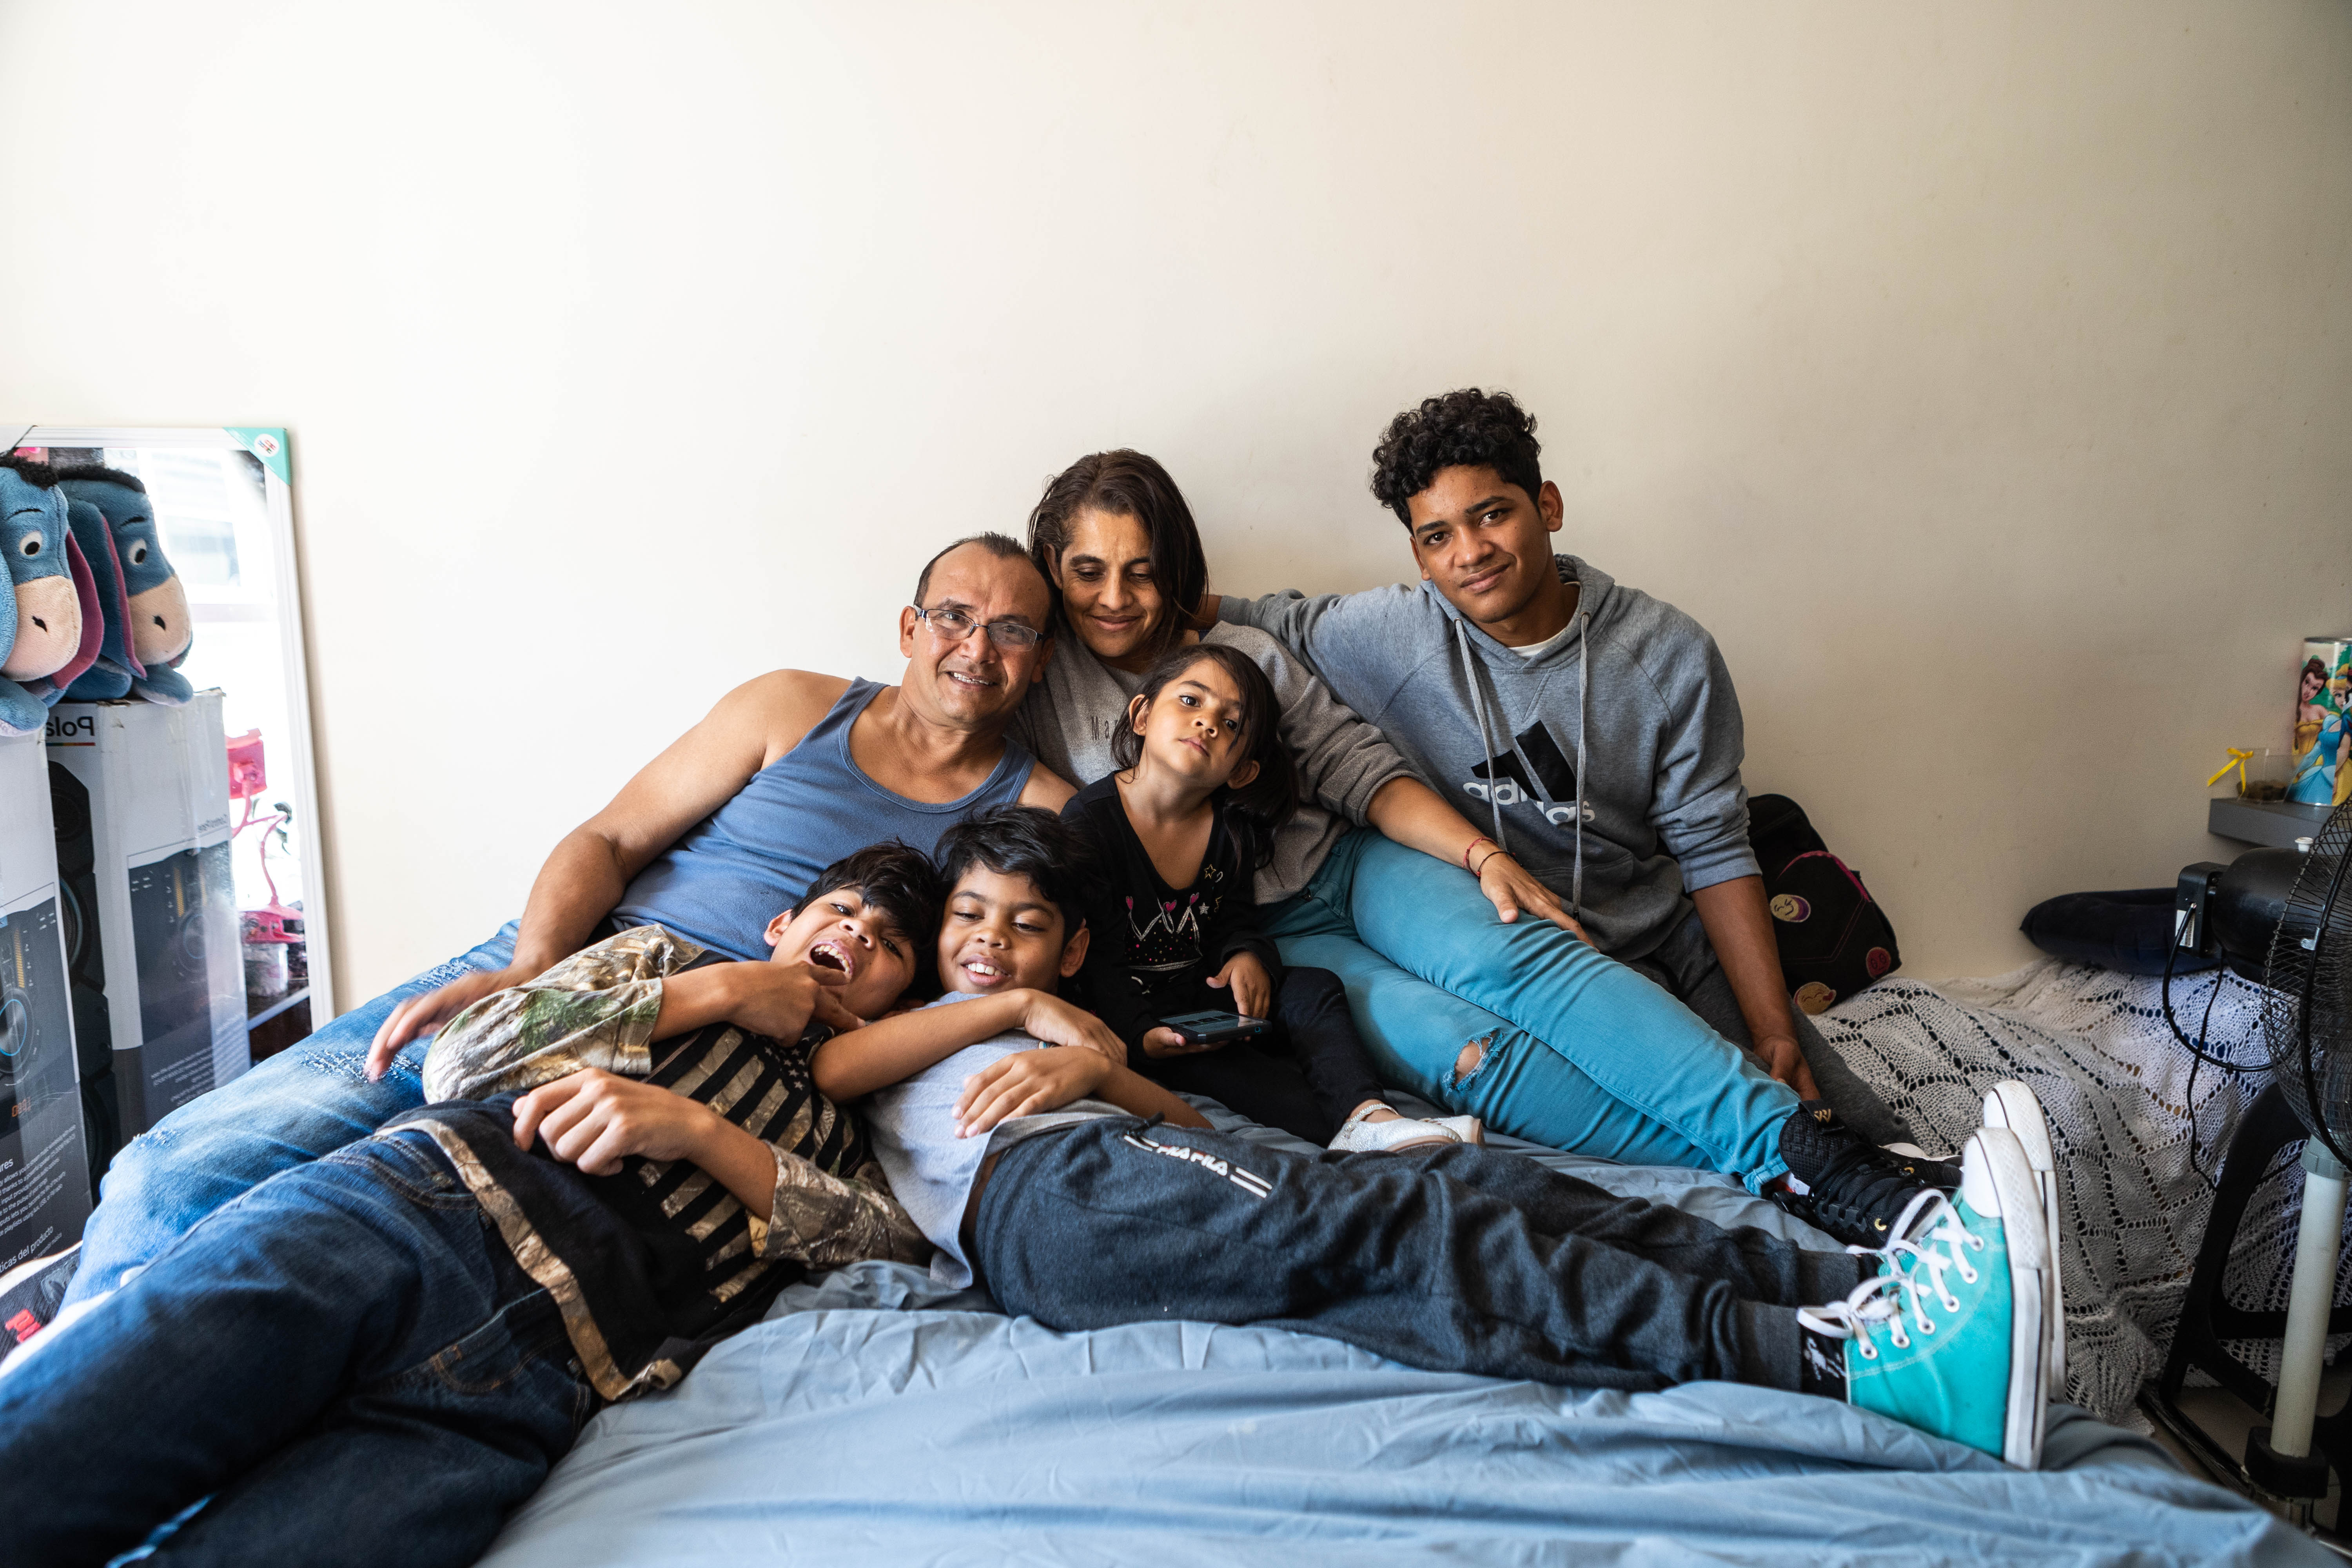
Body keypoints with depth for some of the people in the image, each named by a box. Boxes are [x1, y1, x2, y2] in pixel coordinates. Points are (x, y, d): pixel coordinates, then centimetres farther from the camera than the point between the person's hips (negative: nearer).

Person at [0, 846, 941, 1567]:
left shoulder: (841, 1140, 29)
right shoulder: (665, 958, 28)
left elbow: (899, 1234, 6)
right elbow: (461, 1063, 13)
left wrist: (697, 1127, -6)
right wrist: (721, 991, 12)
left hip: (541, 1383, 0)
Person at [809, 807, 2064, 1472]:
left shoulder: (1066, 1028, 38)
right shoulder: (898, 1028, 28)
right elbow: (824, 1068, 2)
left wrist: (1098, 1068, 3)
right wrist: (1022, 1010, 7)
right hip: (1038, 1197, -6)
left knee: (1468, 1183, -17)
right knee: (1387, 1223, -27)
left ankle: (1864, 1287, -29)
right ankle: (1841, 1356, -38)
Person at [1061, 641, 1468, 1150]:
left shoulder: (1232, 828, 1)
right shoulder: (1090, 819, -15)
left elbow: (1233, 921, 9)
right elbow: (1097, 959, -19)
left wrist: (1247, 956, -16)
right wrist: (1145, 1036, -34)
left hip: (1200, 994, 6)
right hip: (1128, 1011, -6)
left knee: (1315, 988, -12)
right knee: (1204, 1059, -33)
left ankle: (1367, 1113, -33)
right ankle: (1353, 1133, -42)